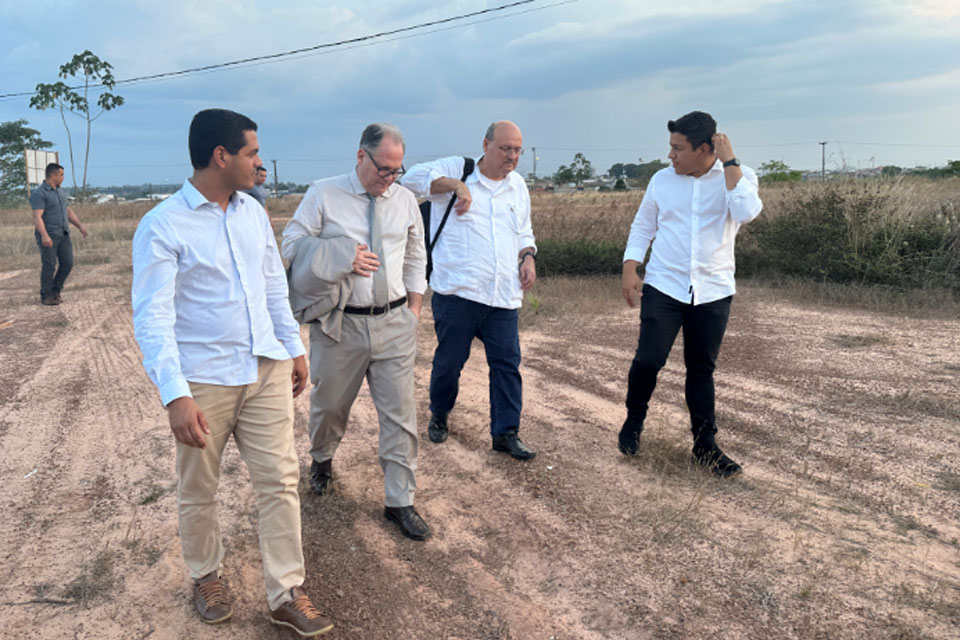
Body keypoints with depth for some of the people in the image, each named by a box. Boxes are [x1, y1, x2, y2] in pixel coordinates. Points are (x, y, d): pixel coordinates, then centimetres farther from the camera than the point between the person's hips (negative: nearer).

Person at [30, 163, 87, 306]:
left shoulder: (59, 192, 17)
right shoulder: (39, 194, -10)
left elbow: (68, 211, 24)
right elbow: (37, 217, -19)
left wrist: (80, 226, 12)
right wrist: (44, 235, -31)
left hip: (63, 235, 7)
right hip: (48, 236, -7)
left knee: (67, 263, 2)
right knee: (49, 266, -5)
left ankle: (55, 291, 17)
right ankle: (46, 296, 7)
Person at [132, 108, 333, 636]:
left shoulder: (253, 212, 7)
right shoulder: (162, 226, -12)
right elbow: (152, 316, -17)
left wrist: (294, 347, 16)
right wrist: (175, 395, -25)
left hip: (267, 370, 5)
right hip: (203, 381, -5)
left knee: (280, 480, 5)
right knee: (198, 492, 13)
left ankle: (286, 595, 18)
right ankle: (206, 577, 38)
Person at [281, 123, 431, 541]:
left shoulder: (405, 200, 7)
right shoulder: (323, 195, -4)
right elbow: (291, 245, -5)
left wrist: (415, 304, 12)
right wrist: (343, 258, -17)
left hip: (395, 322, 2)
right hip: (339, 323, -2)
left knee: (400, 412, 1)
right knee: (329, 404, 16)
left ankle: (400, 501, 13)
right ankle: (322, 459, 49)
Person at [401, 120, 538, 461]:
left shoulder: (518, 186, 18)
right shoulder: (456, 169, 1)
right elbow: (414, 176, -12)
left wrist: (528, 257, 7)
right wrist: (456, 185, -21)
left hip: (504, 297, 4)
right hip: (457, 293, -4)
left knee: (507, 363, 3)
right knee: (449, 361, 8)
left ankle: (506, 432, 14)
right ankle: (439, 416, 34)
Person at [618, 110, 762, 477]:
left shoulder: (738, 177, -2)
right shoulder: (662, 180, 4)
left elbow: (747, 212, -23)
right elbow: (642, 227, 11)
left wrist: (730, 162, -18)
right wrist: (630, 271, 1)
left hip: (713, 292, 0)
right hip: (663, 287, 1)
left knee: (702, 369, 8)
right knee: (648, 359, -8)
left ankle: (705, 445, 21)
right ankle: (634, 421, 18)